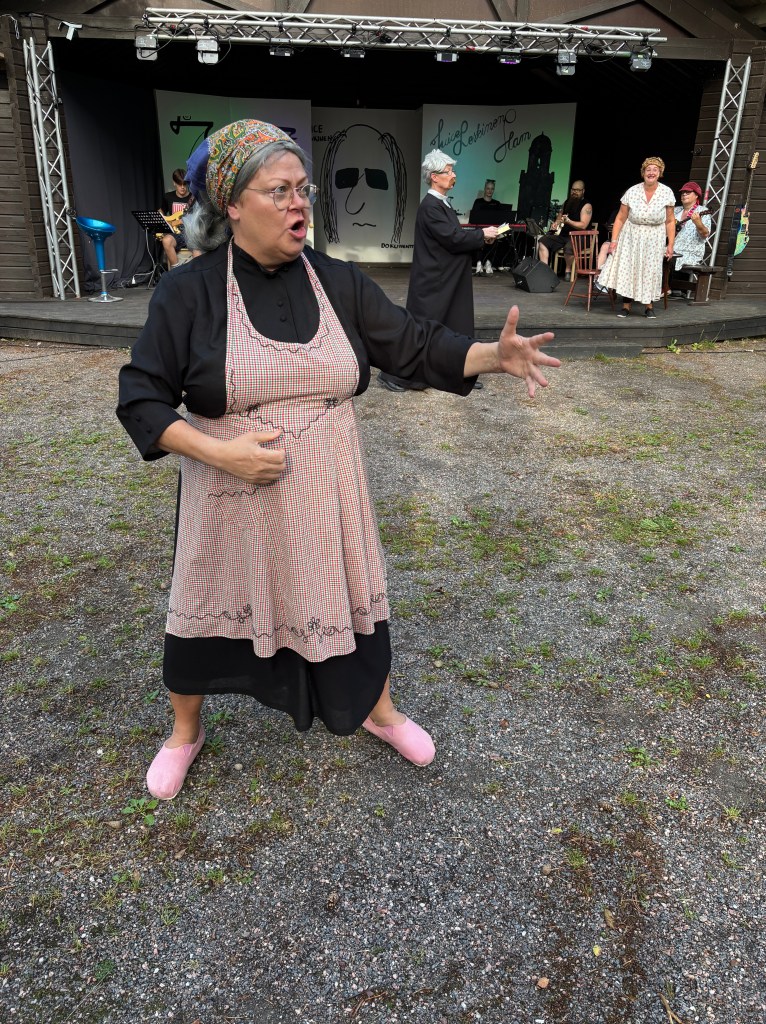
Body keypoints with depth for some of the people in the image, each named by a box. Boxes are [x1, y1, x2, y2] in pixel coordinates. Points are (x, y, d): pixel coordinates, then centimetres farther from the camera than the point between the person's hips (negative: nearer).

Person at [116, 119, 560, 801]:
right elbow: (140, 396, -7)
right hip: (233, 501, -2)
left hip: (328, 497, 2)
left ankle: (378, 712, 44)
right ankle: (186, 732, 44)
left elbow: (417, 346, -2)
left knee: (352, 601, 15)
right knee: (209, 616, 14)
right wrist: (219, 452, -21)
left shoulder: (339, 282, -1)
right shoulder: (188, 291, -9)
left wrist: (495, 356, -19)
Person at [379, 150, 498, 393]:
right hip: (433, 280, -10)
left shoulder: (441, 204, 12)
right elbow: (451, 238, -20)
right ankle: (393, 373, 6)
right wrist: (482, 234, -10)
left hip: (448, 279, 10)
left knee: (455, 324, 12)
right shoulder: (430, 206, -17)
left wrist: (478, 236, 3)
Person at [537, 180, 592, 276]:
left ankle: (568, 270, -13)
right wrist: (555, 223, 5)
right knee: (543, 241, -15)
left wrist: (568, 221, -29)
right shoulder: (567, 202, 17)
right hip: (562, 234, 7)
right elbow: (559, 216, 29)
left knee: (569, 248, -39)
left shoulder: (586, 206, -5)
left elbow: (583, 225, -17)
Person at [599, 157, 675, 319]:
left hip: (654, 239, 0)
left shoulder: (666, 193, -5)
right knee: (626, 269, -3)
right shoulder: (632, 191, -7)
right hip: (631, 237, 0)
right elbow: (620, 218, -5)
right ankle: (626, 306, 7)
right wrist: (614, 240, -11)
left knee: (651, 271, 2)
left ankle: (649, 307, 14)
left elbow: (670, 221, -2)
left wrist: (671, 244, -6)